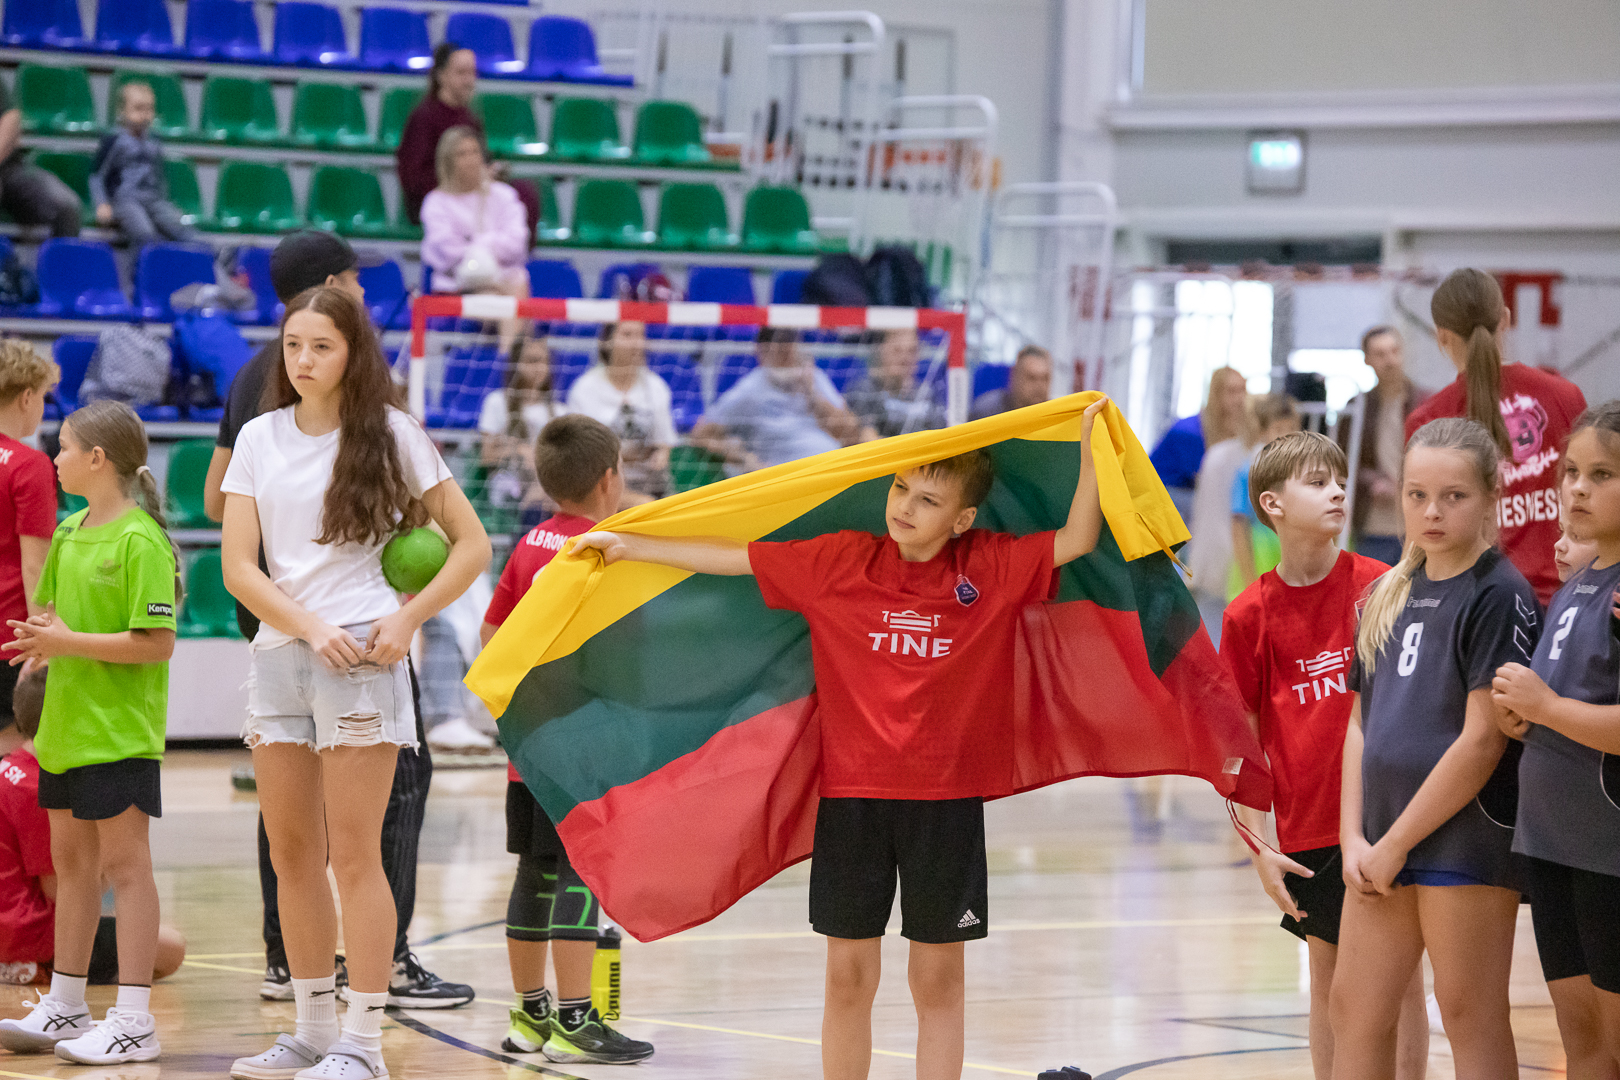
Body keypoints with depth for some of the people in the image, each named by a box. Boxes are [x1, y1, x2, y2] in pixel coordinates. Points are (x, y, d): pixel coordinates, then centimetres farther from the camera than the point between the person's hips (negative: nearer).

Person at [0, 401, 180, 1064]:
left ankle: (134, 1022, -2)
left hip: (119, 733, -9)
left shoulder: (141, 541, -16)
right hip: (65, 724, 9)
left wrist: (68, 641, -20)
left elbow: (156, 643, -20)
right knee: (71, 861, 15)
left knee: (124, 864, -5)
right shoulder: (69, 532, 10)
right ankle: (65, 1008, 25)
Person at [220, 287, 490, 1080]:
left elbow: (471, 545, 3)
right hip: (278, 651, 4)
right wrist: (311, 628, -12)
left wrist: (407, 620, -10)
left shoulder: (390, 434, 1)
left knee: (353, 853, -7)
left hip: (361, 657, -4)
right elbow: (237, 567, 2)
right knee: (291, 852, 7)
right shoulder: (260, 438, 9)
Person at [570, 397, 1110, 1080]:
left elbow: (1077, 540, -3)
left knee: (939, 975, 6)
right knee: (849, 972, 5)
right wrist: (630, 545, 0)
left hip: (946, 798, -1)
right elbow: (733, 557, 2)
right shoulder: (837, 563, 0)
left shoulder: (991, 568, -1)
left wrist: (1090, 448, -12)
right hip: (850, 793, 1)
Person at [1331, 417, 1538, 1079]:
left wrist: (1396, 844, -13)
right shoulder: (1388, 596, 13)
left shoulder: (1499, 596, -9)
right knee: (1354, 1007, 10)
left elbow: (1483, 739, -15)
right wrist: (1355, 839, 2)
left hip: (1467, 841, -7)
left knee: (1471, 1018, -2)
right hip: (1383, 844, 7)